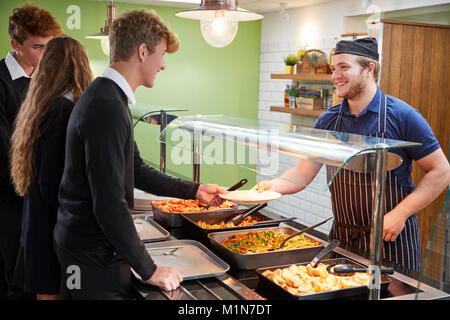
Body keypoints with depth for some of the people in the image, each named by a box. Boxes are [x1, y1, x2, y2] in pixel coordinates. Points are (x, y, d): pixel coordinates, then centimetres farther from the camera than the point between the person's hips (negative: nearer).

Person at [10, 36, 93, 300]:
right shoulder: (64, 110, -19)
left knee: (45, 291, 17)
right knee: (52, 291, 3)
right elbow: (51, 184, -21)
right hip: (54, 230, -9)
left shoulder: (37, 107, 9)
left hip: (35, 226, 9)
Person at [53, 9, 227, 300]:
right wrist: (149, 270, -20)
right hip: (94, 255, -10)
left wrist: (194, 190, 18)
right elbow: (109, 204, -27)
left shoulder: (107, 99, 9)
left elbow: (137, 171, 16)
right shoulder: (107, 108, -25)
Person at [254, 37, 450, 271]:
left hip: (390, 238, -4)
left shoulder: (402, 116, -11)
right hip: (341, 238, 4)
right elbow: (304, 172, 3)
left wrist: (400, 214, -17)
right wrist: (272, 186, -16)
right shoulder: (327, 121, 2)